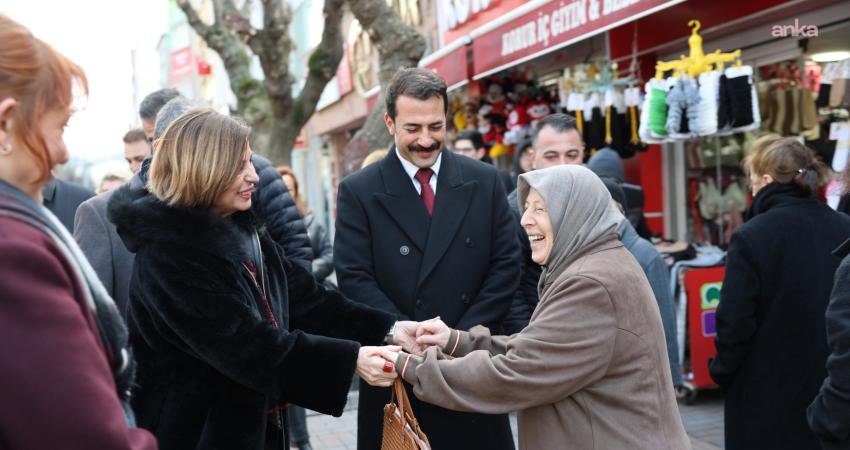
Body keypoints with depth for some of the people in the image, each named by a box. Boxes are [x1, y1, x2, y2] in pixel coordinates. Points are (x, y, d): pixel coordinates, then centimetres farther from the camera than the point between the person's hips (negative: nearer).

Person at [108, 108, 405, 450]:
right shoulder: (168, 253, -21)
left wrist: (386, 330, -8)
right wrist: (350, 360, -28)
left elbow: (305, 298, 3)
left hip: (256, 422, 8)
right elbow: (245, 344, -26)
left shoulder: (242, 232, 6)